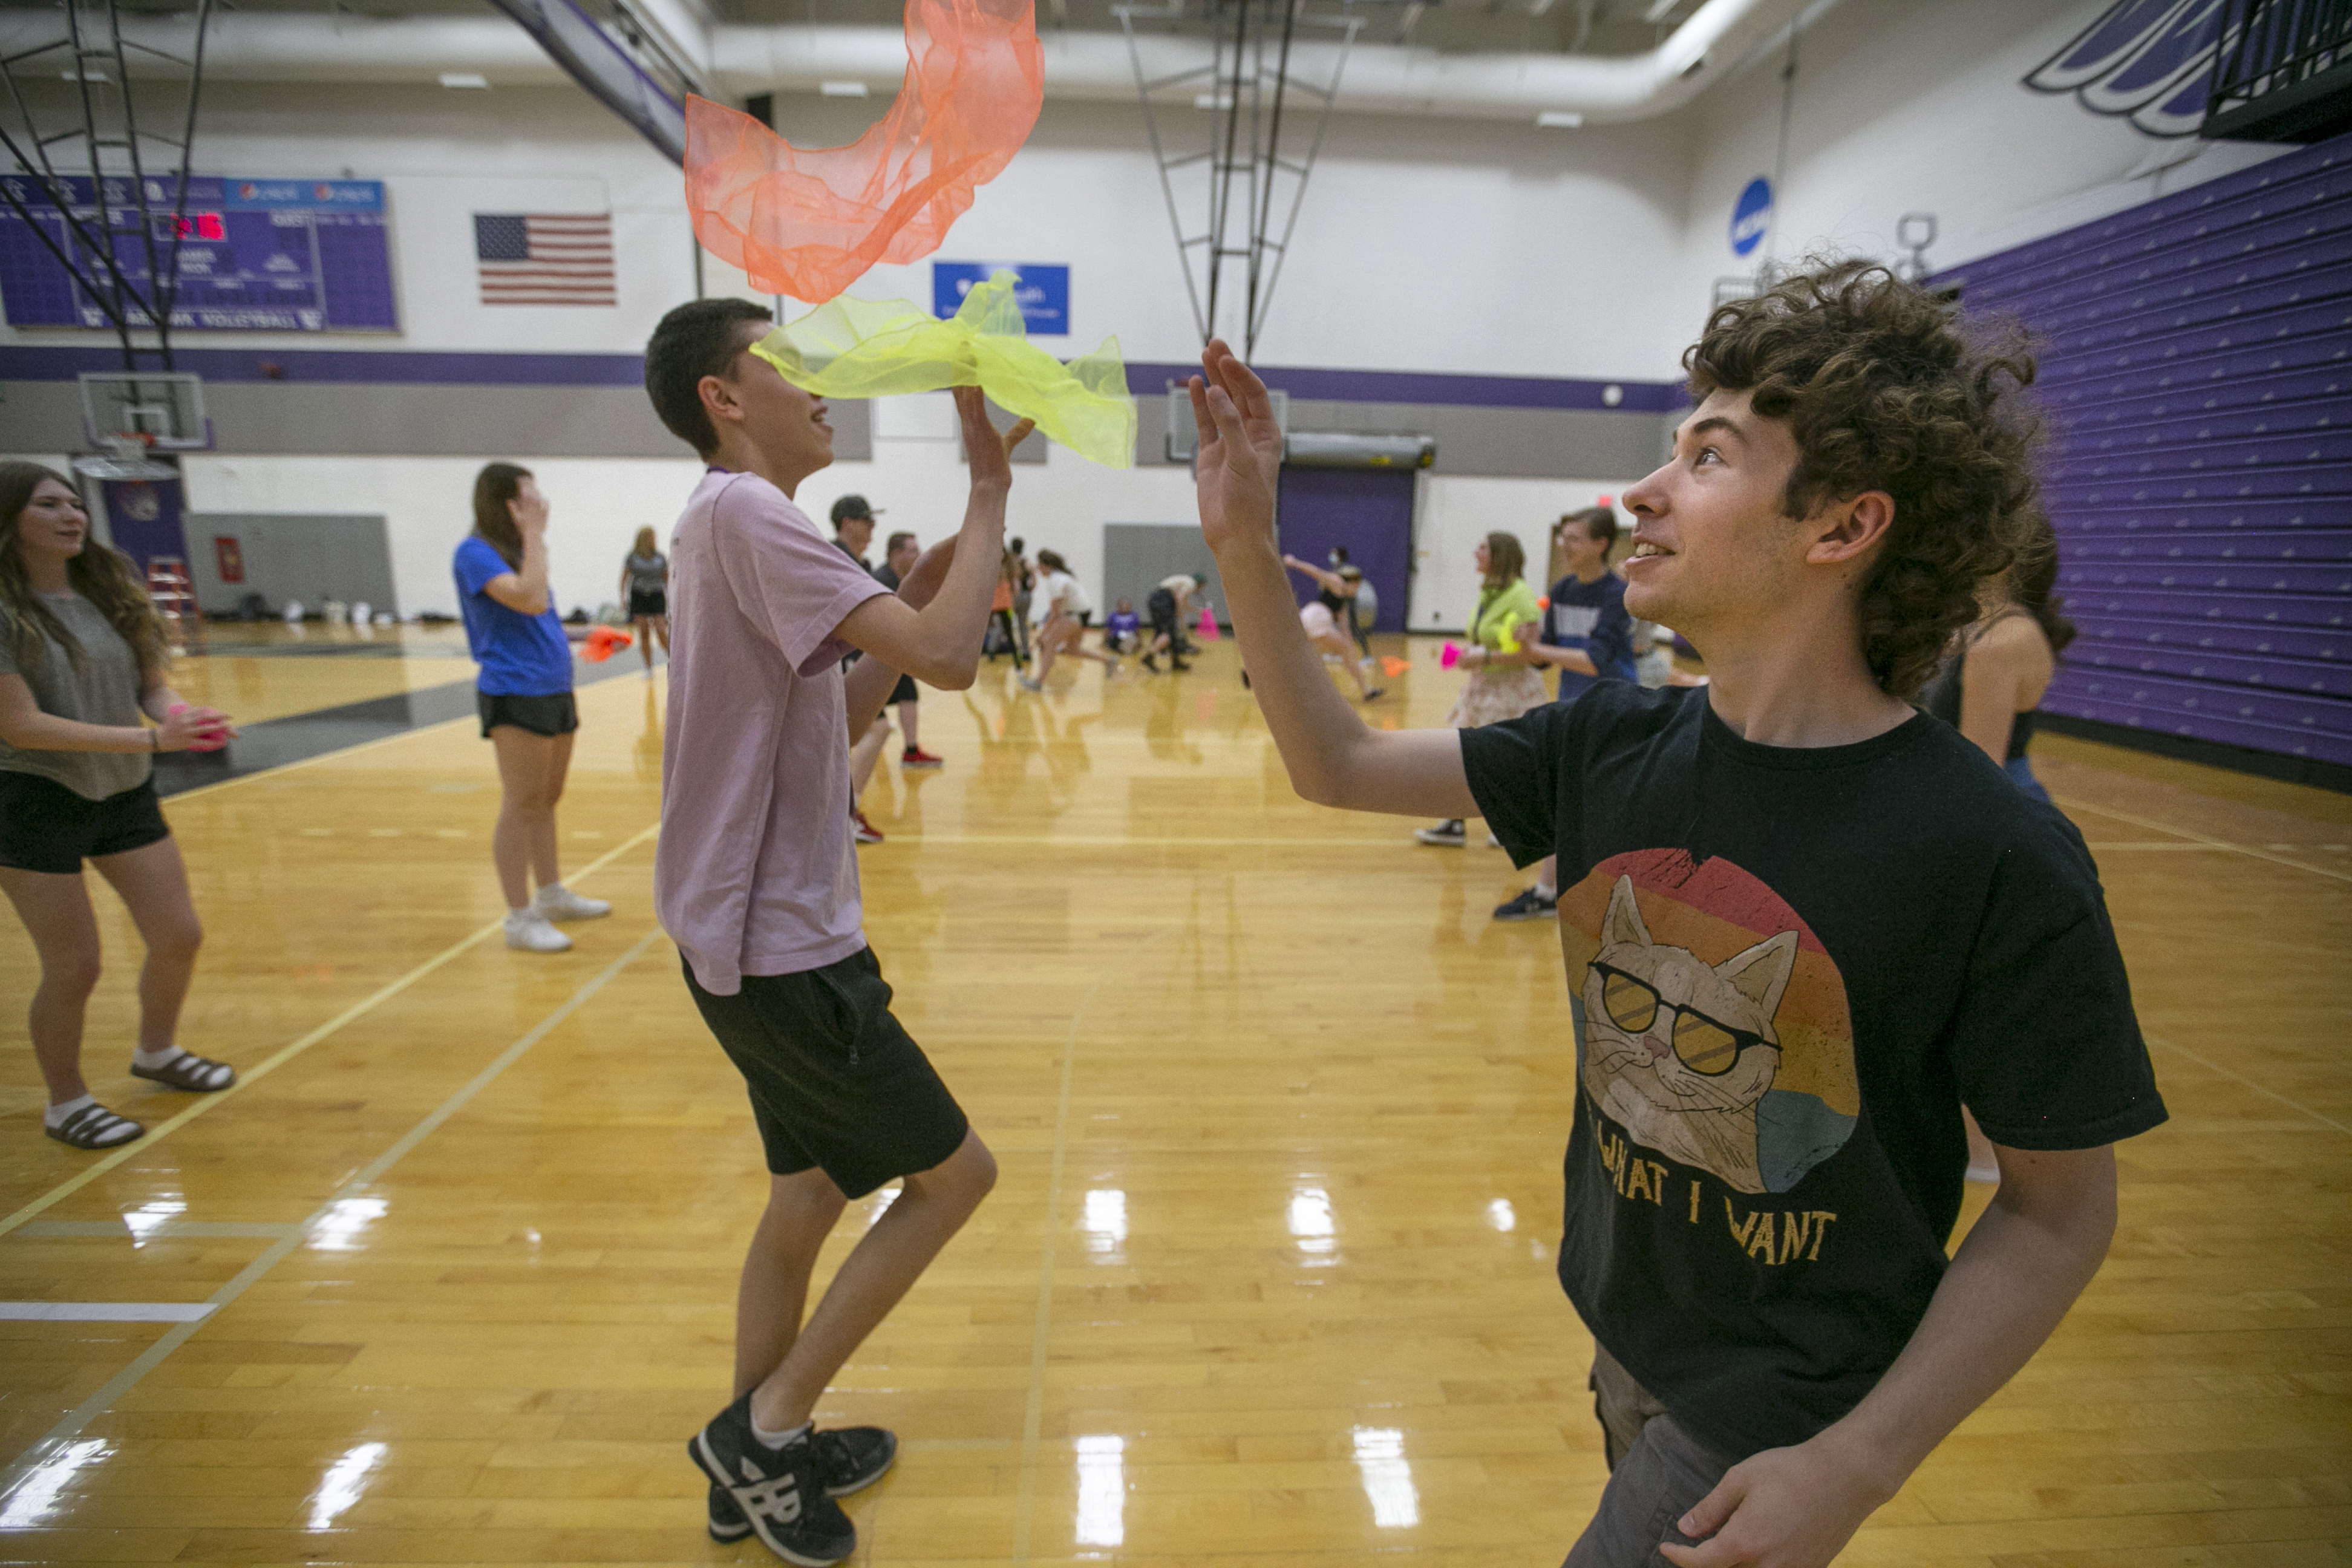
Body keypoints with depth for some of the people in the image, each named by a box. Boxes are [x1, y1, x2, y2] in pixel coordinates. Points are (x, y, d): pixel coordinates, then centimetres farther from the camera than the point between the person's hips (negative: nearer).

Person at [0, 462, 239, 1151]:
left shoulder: (112, 589, 2)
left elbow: (153, 684, 5)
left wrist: (180, 715, -18)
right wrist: (151, 739, -28)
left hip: (127, 795, 5)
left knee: (179, 937, 10)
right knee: (73, 967, 1)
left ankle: (156, 1051, 37)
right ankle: (66, 1103, 25)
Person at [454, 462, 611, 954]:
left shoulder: (519, 550, 14)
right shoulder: (475, 553, -11)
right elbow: (531, 600, -26)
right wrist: (535, 535, -19)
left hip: (554, 692, 9)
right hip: (515, 696, -8)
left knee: (547, 800, 16)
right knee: (521, 807, -3)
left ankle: (552, 895, 28)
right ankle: (520, 918, 5)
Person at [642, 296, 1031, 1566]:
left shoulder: (734, 520, 15)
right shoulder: (744, 510, -17)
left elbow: (835, 717, 16)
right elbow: (948, 658, -28)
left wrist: (914, 598, 6)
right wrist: (990, 487, -17)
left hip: (765, 937, 10)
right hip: (781, 949, -10)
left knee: (808, 1198, 20)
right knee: (954, 1173, 4)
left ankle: (757, 1460, 37)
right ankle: (764, 1426, 18)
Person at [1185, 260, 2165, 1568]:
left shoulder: (1999, 860, -26)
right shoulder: (1613, 749, -12)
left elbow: (2060, 1212, -15)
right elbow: (1338, 765, -6)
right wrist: (1247, 548, -15)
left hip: (1787, 1406, -5)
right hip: (1623, 1320, 6)